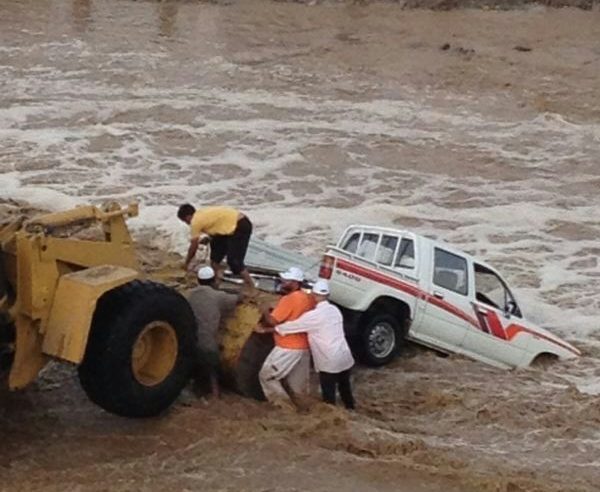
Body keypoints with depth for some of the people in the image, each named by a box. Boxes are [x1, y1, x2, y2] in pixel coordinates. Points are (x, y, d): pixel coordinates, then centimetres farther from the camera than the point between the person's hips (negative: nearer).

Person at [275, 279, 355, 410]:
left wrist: (274, 329, 3)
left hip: (329, 363, -7)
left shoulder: (314, 316, -16)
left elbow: (292, 326, -11)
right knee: (345, 389, 23)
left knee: (328, 395, 3)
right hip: (345, 358, 7)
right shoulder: (335, 310, 8)